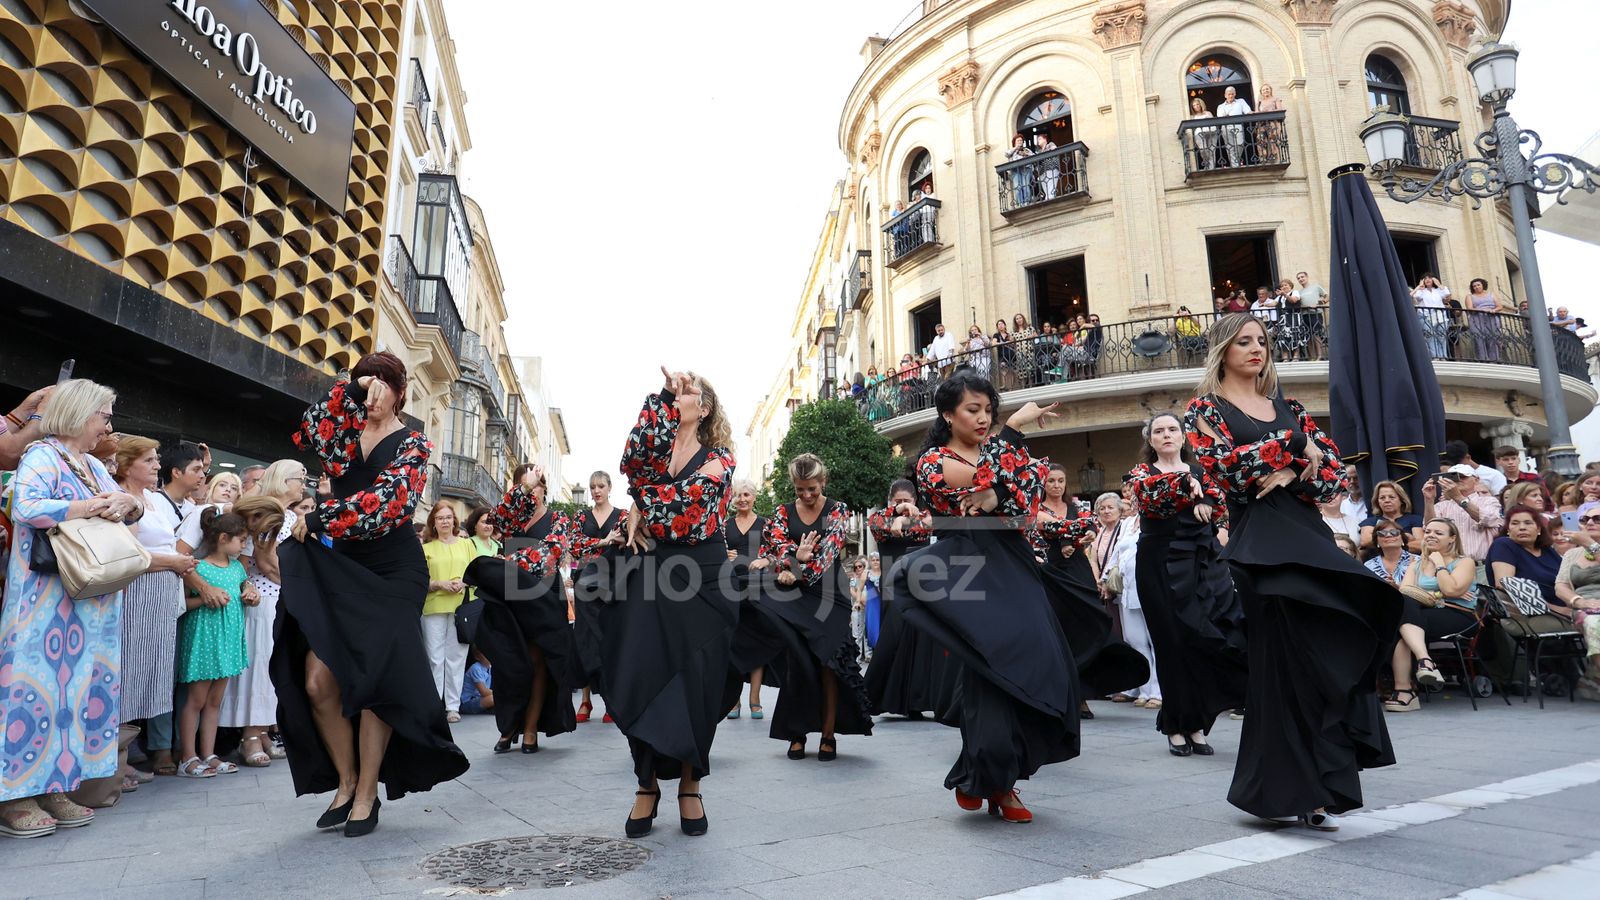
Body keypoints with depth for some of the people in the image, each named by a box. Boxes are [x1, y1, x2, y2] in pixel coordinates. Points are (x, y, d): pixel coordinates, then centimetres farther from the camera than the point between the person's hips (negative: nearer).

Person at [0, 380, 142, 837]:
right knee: (39, 679, -5)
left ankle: (54, 786, 14)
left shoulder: (95, 466, 16)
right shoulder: (42, 455, -7)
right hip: (48, 592, -7)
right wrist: (91, 508, -15)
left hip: (92, 597, 7)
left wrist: (128, 503, -4)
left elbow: (130, 509, 18)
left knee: (81, 679, 7)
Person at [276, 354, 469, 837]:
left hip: (393, 574, -4)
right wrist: (348, 390, -11)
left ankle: (367, 794, 10)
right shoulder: (348, 431, 11)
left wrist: (316, 518, -17)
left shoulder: (412, 446, -4)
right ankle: (346, 782, 16)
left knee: (374, 681, -4)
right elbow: (307, 435, -10)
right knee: (316, 682, -3)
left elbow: (384, 500, -19)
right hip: (340, 570, 5)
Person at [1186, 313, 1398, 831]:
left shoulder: (1286, 407, 20)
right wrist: (1292, 445, -5)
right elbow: (1224, 463, -13)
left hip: (1308, 532, 6)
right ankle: (1302, 789, -4)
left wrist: (1291, 475, -8)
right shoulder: (1206, 408, 5)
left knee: (1335, 649, 0)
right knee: (1294, 658, -12)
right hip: (1260, 541, -6)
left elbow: (1334, 470, 12)